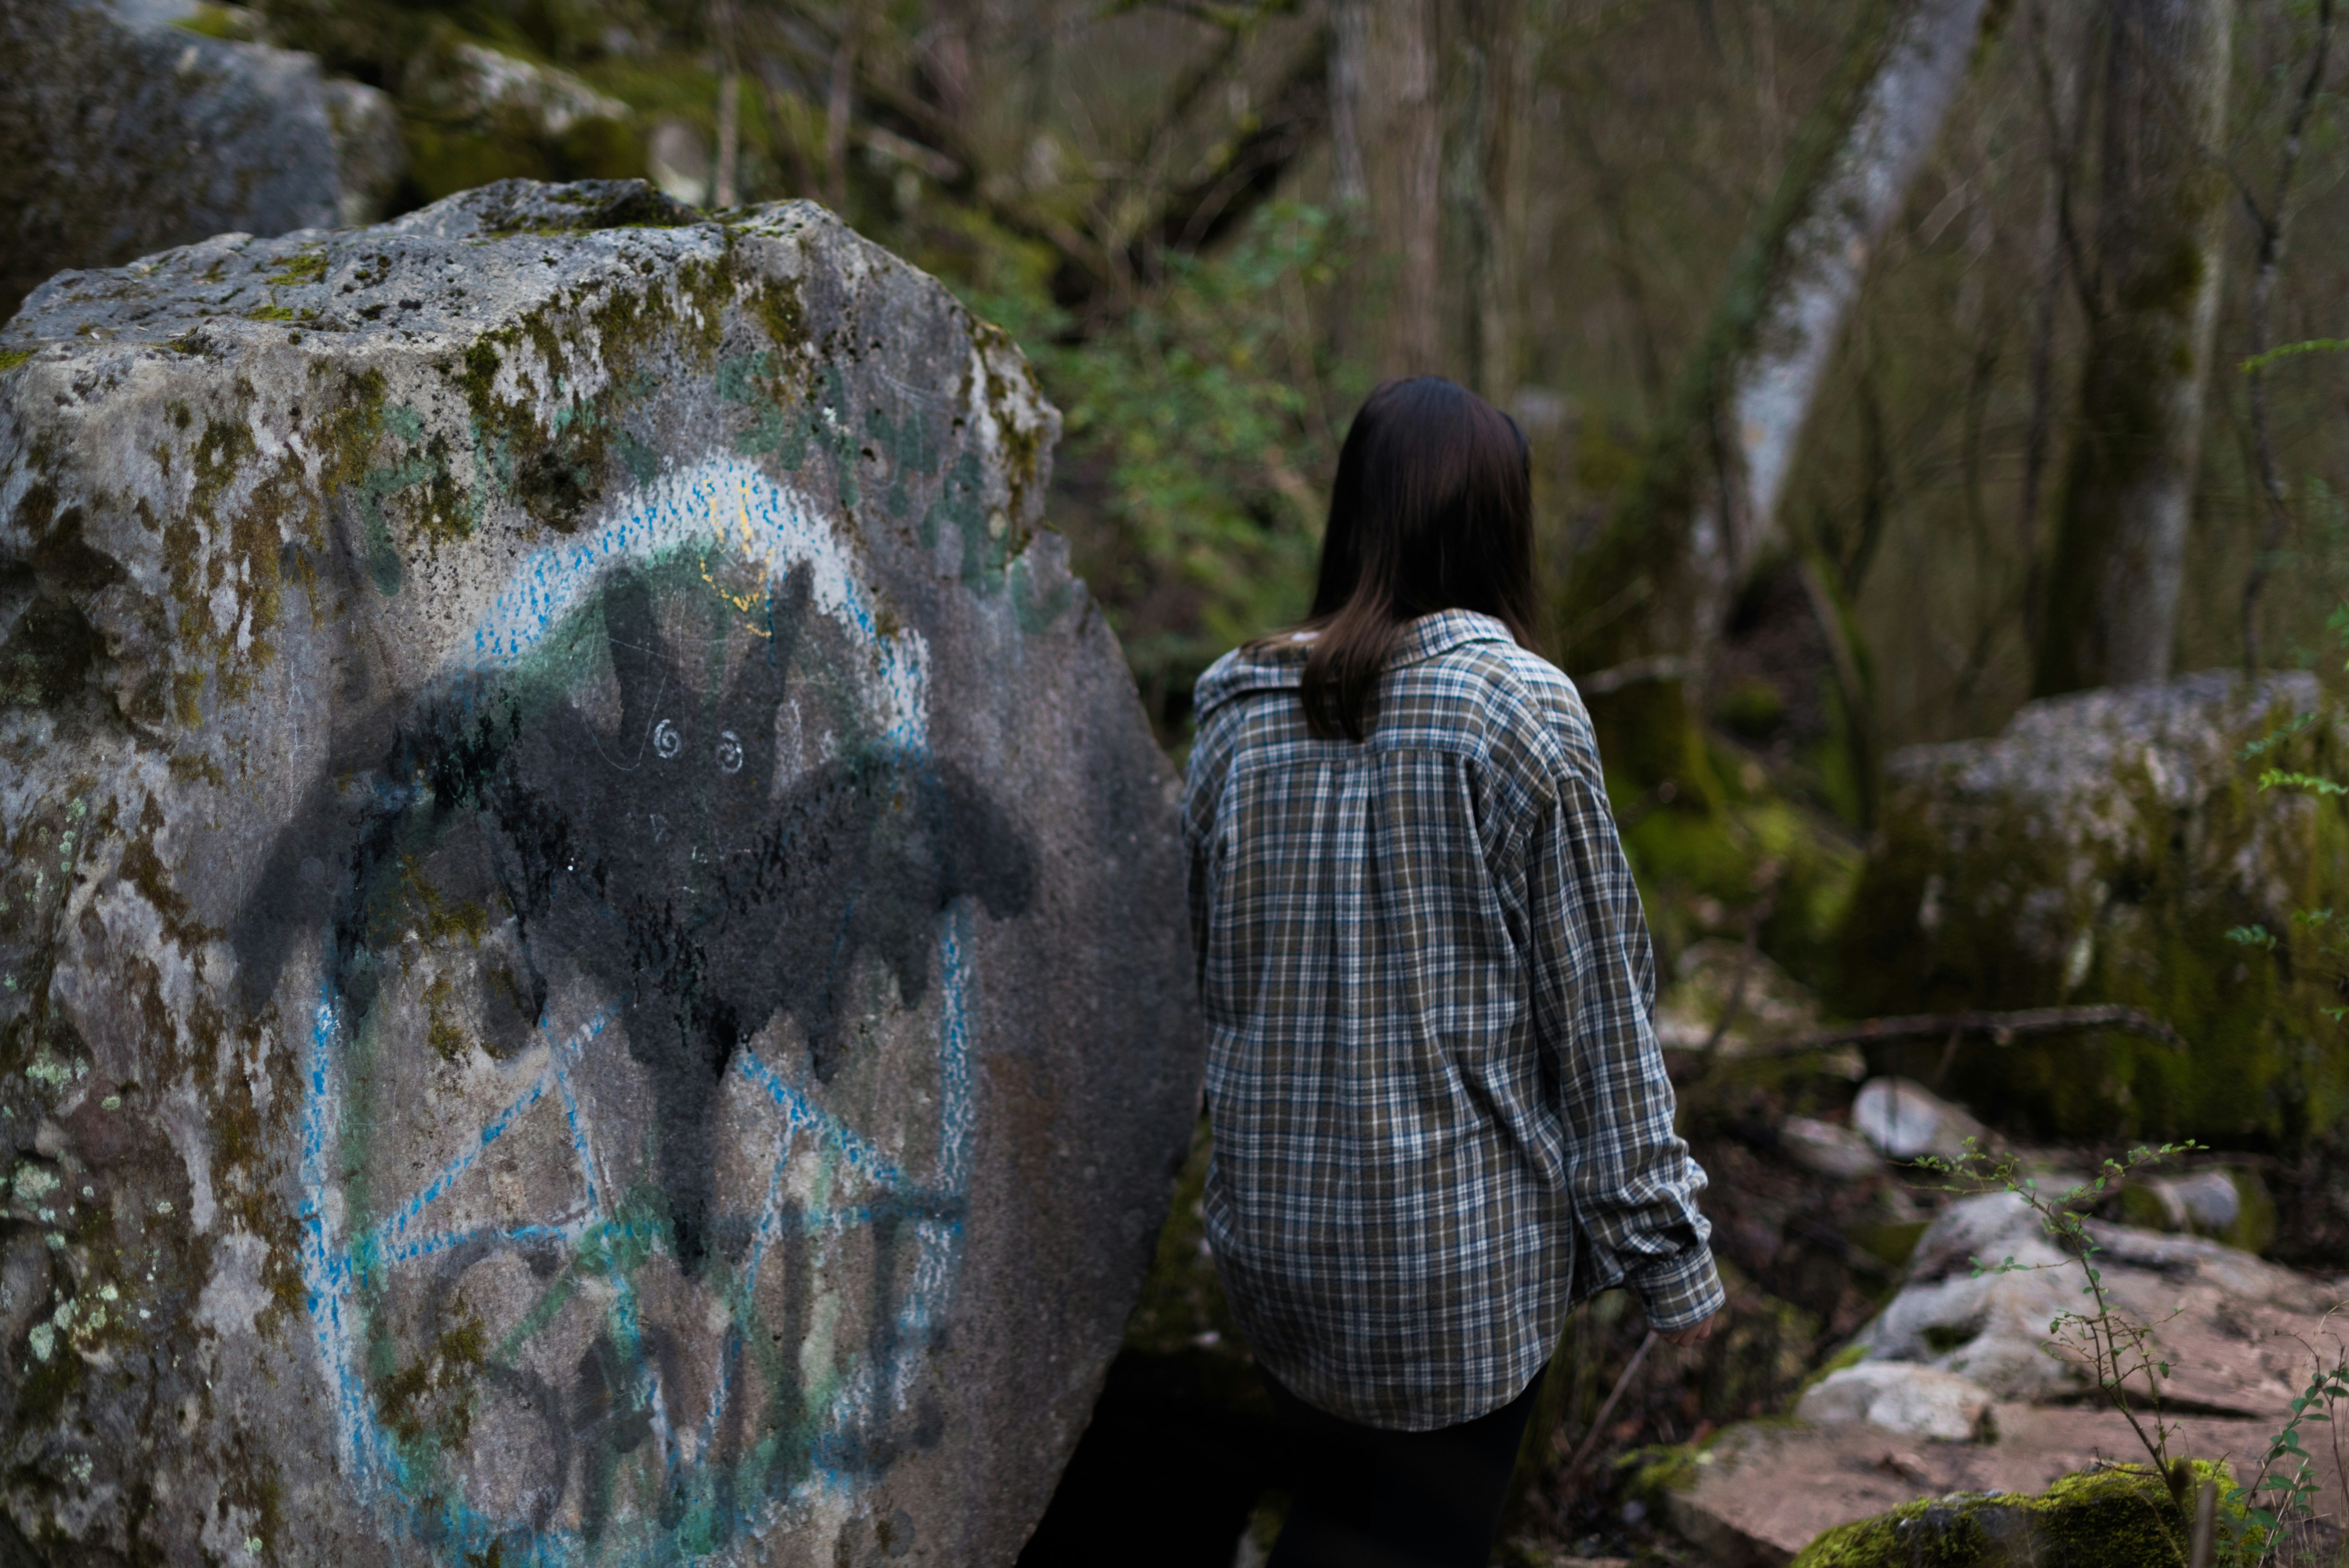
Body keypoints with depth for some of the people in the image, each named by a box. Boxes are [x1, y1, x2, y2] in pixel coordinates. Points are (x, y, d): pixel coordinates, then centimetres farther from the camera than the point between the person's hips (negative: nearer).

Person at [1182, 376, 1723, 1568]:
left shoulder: (1237, 711, 1)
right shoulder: (1520, 711, -13)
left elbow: (1212, 980, 9)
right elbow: (1596, 1001, -9)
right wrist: (1666, 1247, -2)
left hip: (1271, 1227, 4)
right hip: (1460, 1239, -4)